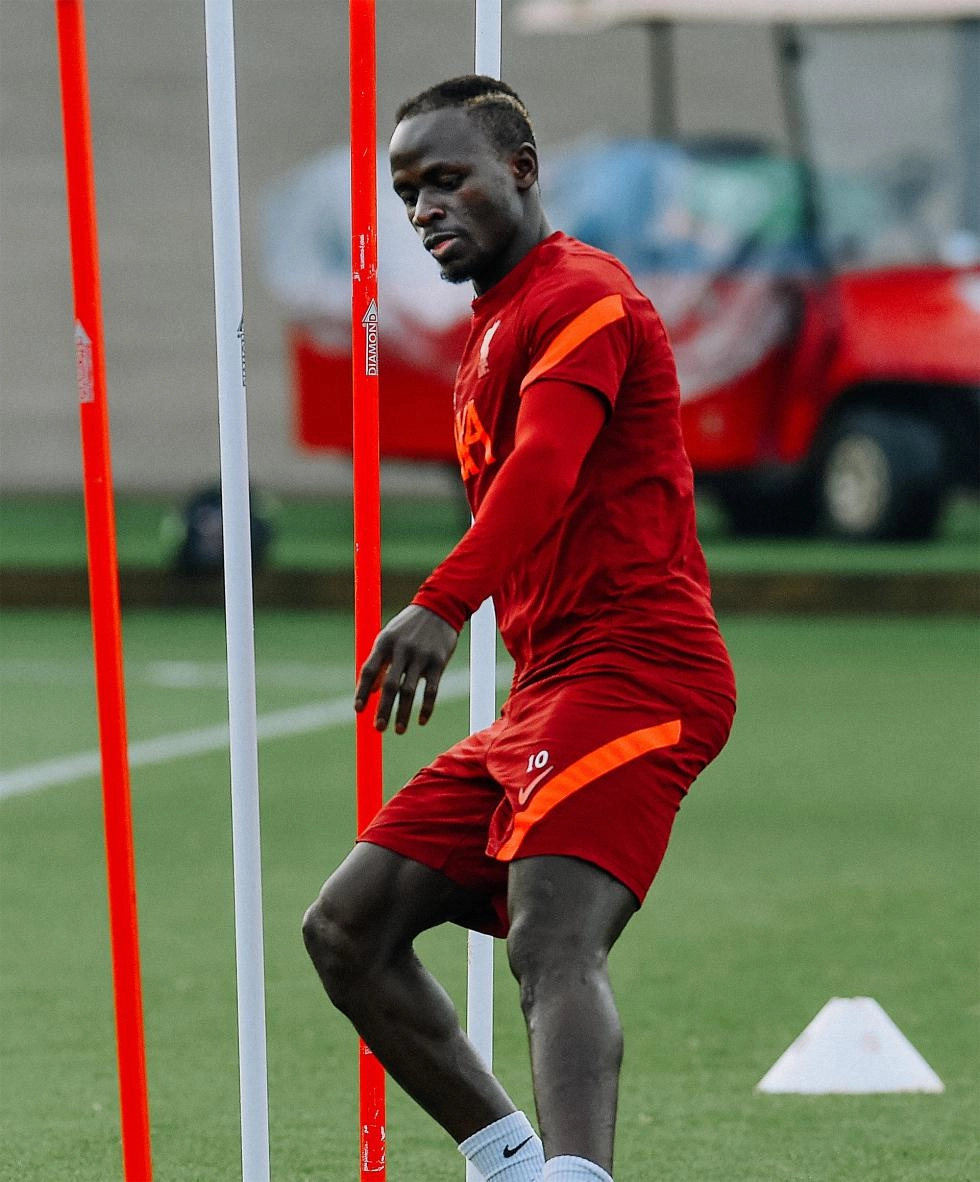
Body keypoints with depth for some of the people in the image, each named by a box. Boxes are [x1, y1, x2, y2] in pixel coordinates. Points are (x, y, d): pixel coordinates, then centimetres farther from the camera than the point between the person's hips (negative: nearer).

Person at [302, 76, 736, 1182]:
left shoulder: (581, 293, -7)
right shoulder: (494, 330, 25)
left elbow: (545, 469, -25)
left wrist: (442, 605, -39)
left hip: (628, 669, -10)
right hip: (542, 692, 10)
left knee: (551, 945, -30)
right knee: (346, 929, 6)